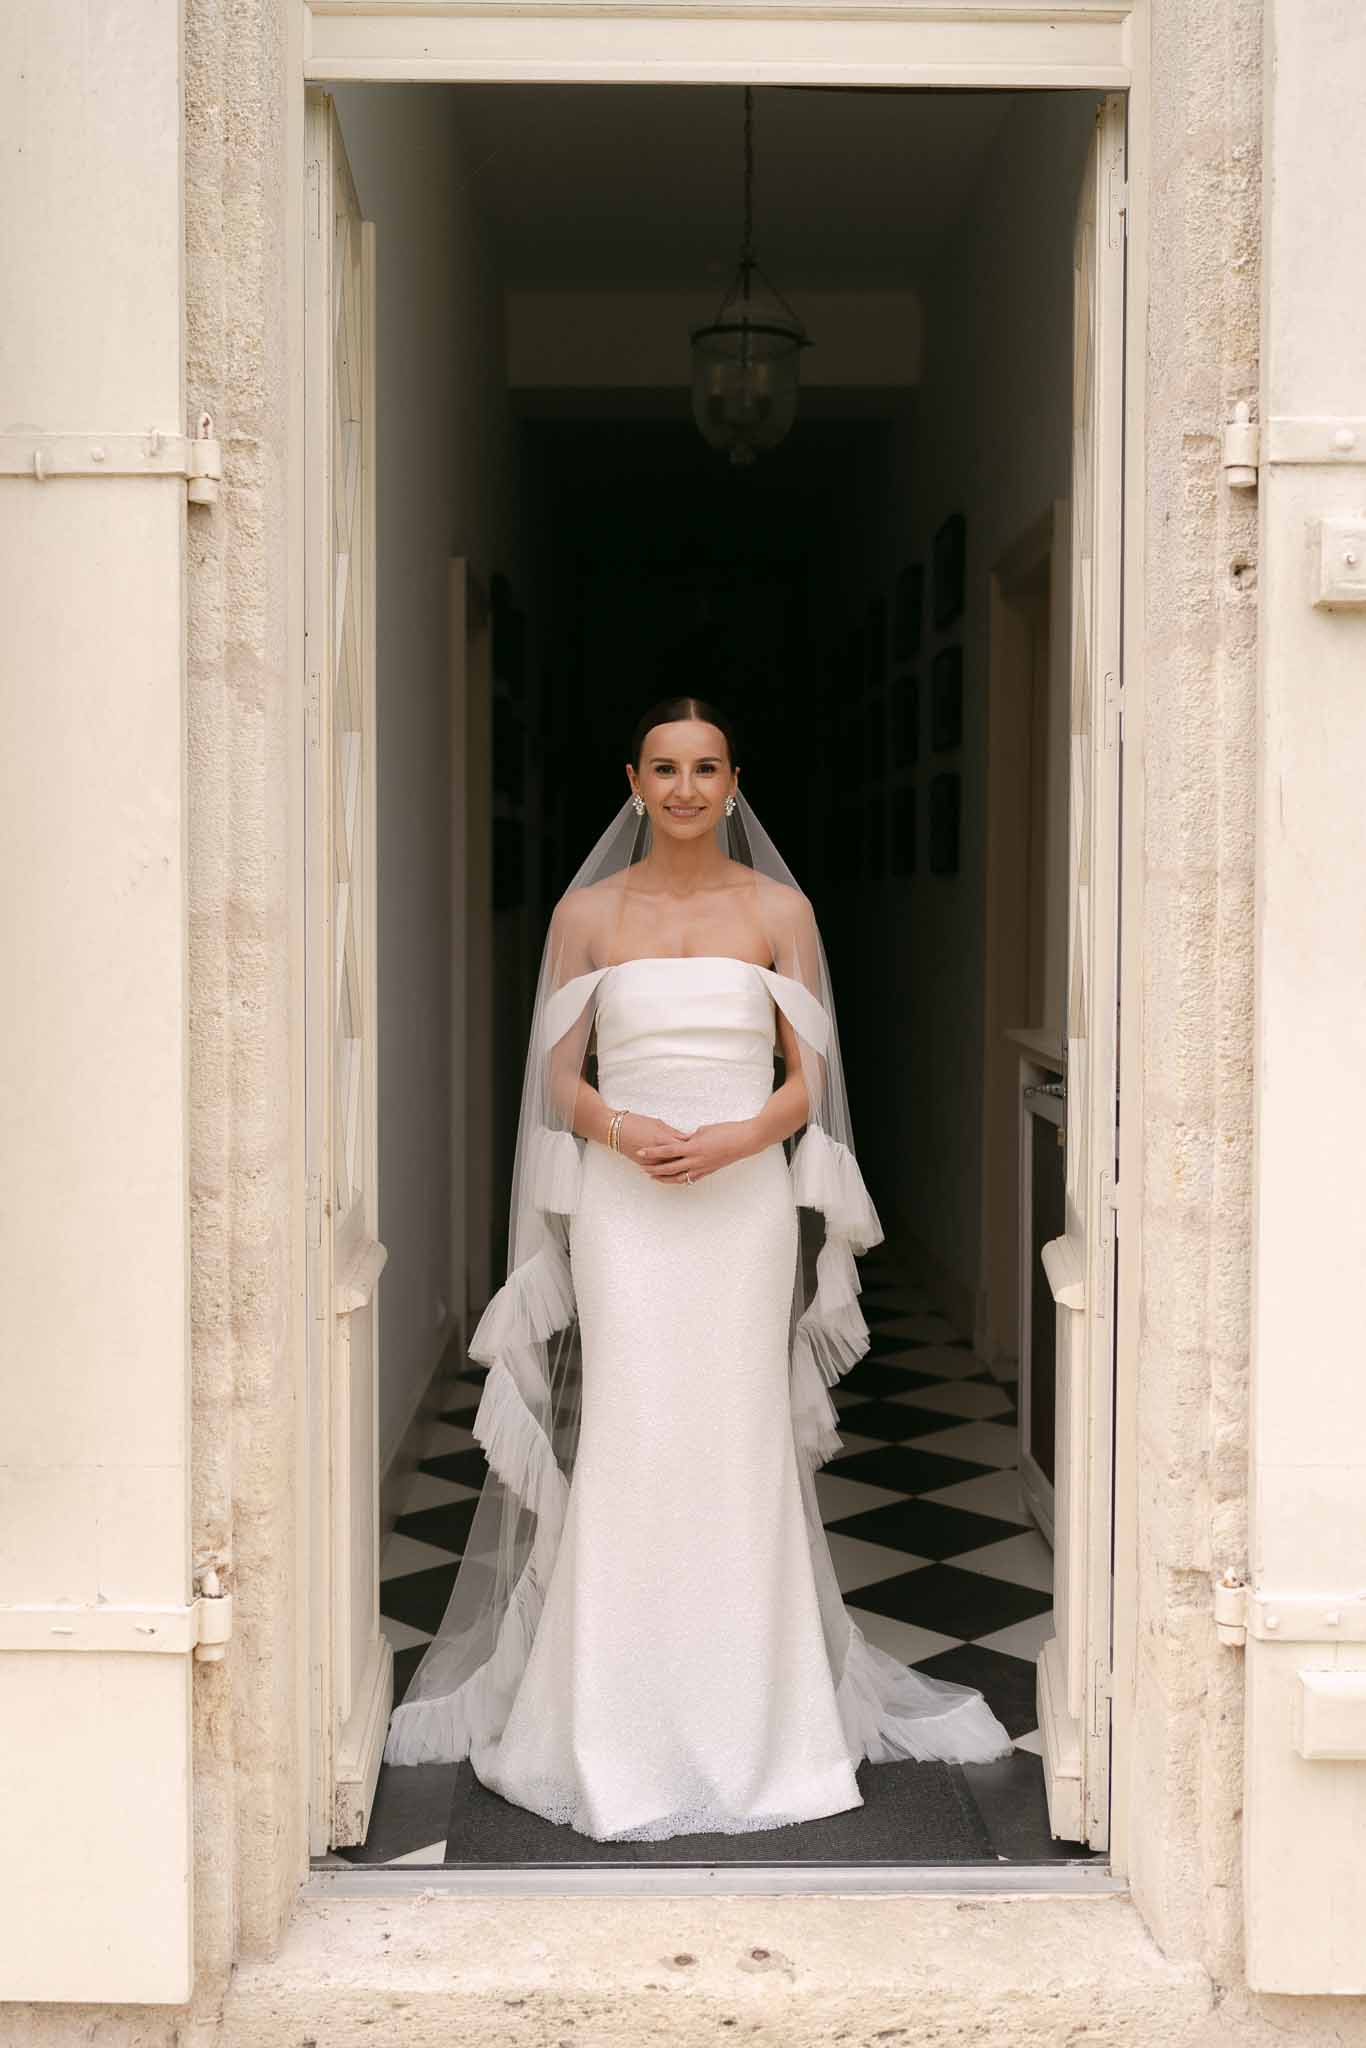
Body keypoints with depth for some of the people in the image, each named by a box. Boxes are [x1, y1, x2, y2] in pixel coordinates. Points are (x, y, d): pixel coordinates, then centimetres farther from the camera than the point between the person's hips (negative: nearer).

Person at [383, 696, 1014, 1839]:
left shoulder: (779, 910, 6)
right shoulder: (588, 912, 7)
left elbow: (808, 1081, 5)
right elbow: (560, 1078, 7)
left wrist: (732, 1140, -14)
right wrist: (624, 1129, -13)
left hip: (745, 1203, 0)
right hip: (621, 1204, 0)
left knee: (741, 1447, 2)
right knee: (627, 1444, -2)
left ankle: (748, 1726, 16)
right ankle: (621, 1735, 10)